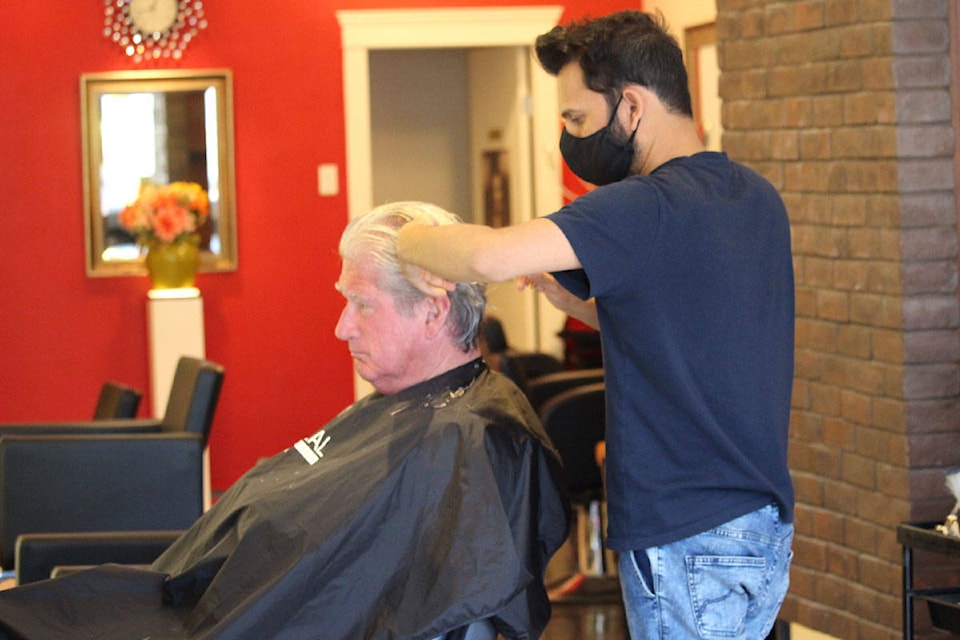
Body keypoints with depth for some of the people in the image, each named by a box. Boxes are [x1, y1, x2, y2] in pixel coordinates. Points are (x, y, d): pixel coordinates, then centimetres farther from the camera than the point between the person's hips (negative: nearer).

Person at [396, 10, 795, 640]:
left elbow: (488, 257, -31)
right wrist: (576, 300, 9)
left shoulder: (651, 207, -19)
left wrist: (411, 238, -11)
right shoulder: (757, 198, 9)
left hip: (688, 547, -9)